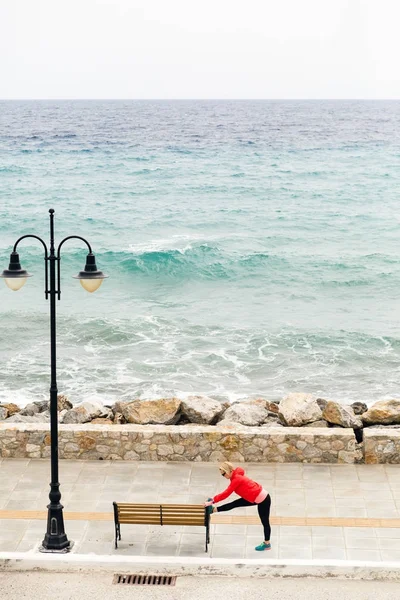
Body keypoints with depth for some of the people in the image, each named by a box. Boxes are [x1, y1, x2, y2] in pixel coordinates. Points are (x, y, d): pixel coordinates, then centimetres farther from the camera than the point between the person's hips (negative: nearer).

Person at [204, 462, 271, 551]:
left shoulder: (236, 479, -24)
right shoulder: (236, 476, 4)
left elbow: (226, 493, -23)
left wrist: (212, 502, -19)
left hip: (262, 500, -9)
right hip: (257, 498, 9)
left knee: (265, 522, 6)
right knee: (235, 504, 9)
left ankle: (267, 544, 18)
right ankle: (214, 510, 15)